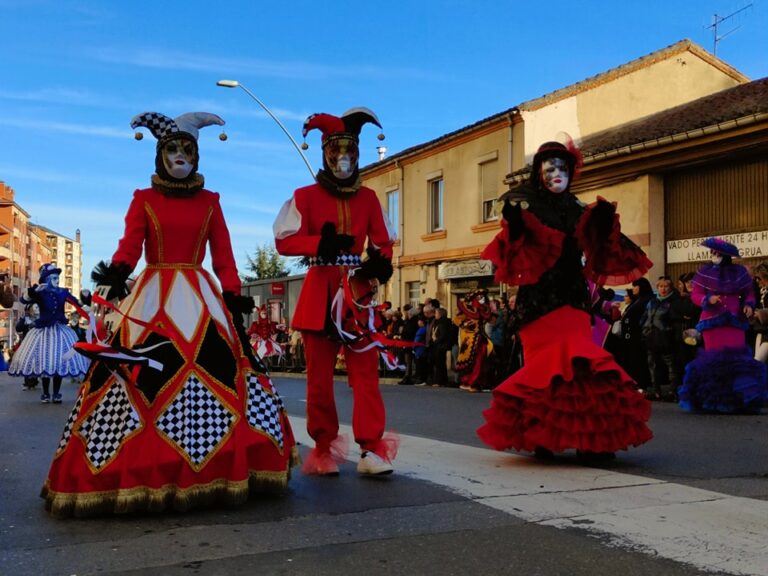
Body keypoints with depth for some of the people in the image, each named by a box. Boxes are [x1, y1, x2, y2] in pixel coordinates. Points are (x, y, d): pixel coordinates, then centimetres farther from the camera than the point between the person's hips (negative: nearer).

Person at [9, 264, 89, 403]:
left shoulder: (63, 292, 4)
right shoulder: (40, 293, -5)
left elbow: (78, 303, 8)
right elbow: (24, 300, -21)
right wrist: (35, 290, -37)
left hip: (60, 330, 2)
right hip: (44, 330, -2)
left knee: (60, 361, 1)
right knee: (43, 361, 3)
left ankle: (56, 393, 9)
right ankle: (45, 393, 14)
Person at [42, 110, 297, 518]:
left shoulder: (209, 202, 14)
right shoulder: (144, 200, 10)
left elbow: (223, 254, 11)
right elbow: (129, 245, -5)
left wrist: (232, 295, -1)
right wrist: (117, 271, -25)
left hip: (200, 296, 1)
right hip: (152, 296, -1)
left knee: (213, 372, -9)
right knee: (144, 378, -11)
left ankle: (207, 470, -2)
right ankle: (143, 473, -5)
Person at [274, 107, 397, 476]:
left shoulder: (368, 197, 13)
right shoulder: (306, 196, 4)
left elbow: (383, 242, 12)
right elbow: (284, 240, -4)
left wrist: (381, 262, -11)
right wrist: (321, 242, -20)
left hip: (359, 292, 2)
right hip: (321, 291, -1)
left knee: (365, 371, -6)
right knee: (320, 374, 3)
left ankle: (371, 449, -7)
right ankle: (324, 449, 13)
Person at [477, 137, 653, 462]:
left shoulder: (578, 212, 15)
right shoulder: (526, 206, 4)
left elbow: (593, 254, 11)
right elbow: (516, 254, -6)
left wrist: (603, 227, -3)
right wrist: (514, 224, -23)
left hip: (573, 297, 4)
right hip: (540, 298, -4)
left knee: (579, 361, -6)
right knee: (547, 361, -10)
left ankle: (588, 437, -4)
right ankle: (540, 438, 0)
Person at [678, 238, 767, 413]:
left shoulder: (739, 272, 5)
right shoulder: (705, 272, 3)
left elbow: (749, 293, 14)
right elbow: (695, 295, 0)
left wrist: (749, 304, -6)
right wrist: (708, 299, -18)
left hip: (734, 321, 1)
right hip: (712, 321, 0)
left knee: (737, 358, -9)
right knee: (714, 358, -1)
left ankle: (739, 399, -5)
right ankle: (713, 398, 6)